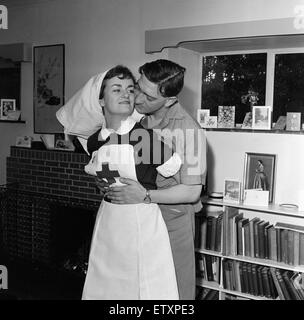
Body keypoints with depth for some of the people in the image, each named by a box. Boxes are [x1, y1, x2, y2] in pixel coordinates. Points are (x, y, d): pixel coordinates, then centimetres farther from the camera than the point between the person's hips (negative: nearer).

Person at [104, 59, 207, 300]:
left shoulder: (188, 131, -21)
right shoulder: (138, 117, -3)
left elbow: (191, 192, -18)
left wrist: (145, 196, -24)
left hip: (173, 219, -5)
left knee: (177, 290, 11)